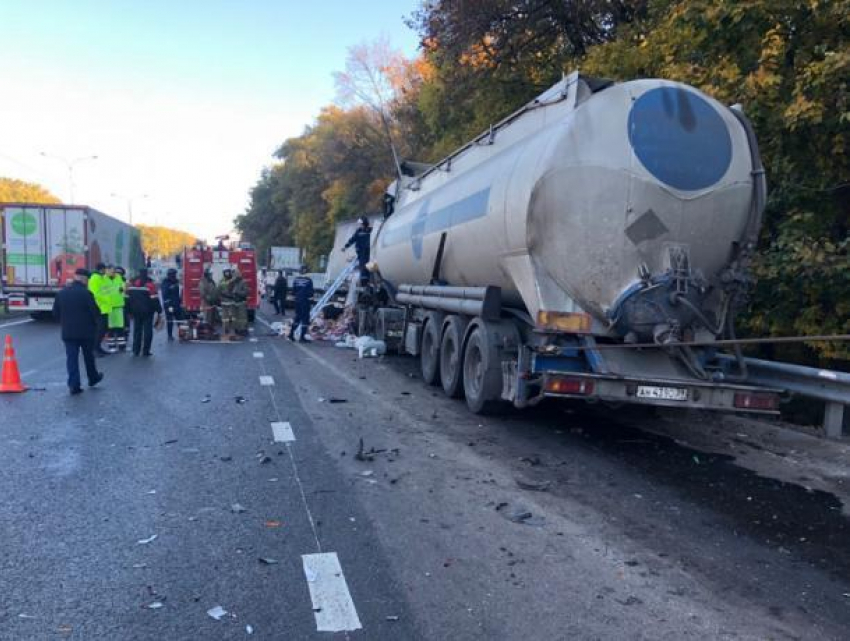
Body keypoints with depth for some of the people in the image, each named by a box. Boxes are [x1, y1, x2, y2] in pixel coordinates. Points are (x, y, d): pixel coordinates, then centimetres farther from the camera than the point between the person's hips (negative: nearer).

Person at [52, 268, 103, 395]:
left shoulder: (61, 293, 3)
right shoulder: (86, 293, -13)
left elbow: (56, 313, 9)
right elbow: (95, 312, -13)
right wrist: (96, 324, 6)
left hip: (68, 332, 3)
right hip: (86, 331, -3)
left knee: (71, 358, 3)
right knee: (88, 356, 15)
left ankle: (74, 385, -2)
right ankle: (93, 378, 31)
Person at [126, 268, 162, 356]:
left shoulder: (132, 284, 7)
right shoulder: (149, 284, -10)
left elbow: (128, 298, 11)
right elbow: (155, 299, -13)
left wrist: (129, 311, 19)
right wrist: (159, 311, -8)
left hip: (135, 311, 5)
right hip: (147, 311, -5)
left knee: (137, 330, 13)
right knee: (147, 330, 0)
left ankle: (136, 350, 14)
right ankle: (146, 351, -2)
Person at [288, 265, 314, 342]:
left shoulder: (296, 279, 1)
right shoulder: (309, 280, -12)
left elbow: (293, 290, 4)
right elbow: (310, 292, -10)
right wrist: (310, 296, 9)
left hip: (297, 300, 5)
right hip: (305, 301, -5)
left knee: (297, 317, 19)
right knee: (305, 318, 3)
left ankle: (291, 334, 21)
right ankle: (302, 337, 2)